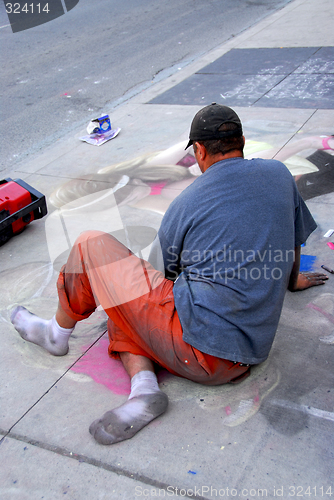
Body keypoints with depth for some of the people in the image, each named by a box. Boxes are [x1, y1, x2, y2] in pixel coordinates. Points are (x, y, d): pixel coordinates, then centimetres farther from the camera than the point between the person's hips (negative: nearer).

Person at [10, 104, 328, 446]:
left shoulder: (185, 204, -4)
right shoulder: (278, 174, 7)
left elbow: (162, 273, 12)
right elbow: (293, 246, 23)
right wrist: (292, 281, 45)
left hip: (196, 346, -6)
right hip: (249, 354, 7)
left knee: (90, 246, 7)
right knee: (123, 297, 24)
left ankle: (57, 333, 28)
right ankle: (142, 391, 1)